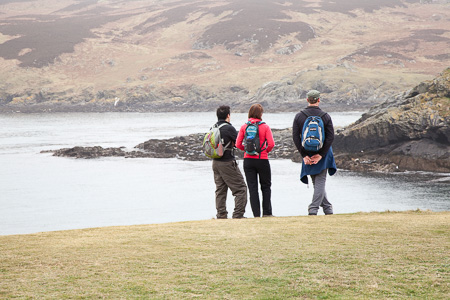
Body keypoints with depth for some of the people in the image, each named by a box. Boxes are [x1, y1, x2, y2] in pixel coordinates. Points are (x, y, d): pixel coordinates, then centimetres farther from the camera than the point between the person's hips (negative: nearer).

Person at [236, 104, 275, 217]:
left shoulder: (244, 127, -1)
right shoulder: (265, 127, -7)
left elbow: (238, 144, -4)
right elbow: (271, 144, -13)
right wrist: (266, 151, 7)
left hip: (248, 160, 2)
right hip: (262, 160, -2)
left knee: (252, 188, 6)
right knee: (266, 187, 13)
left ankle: (256, 214, 2)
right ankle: (267, 213, 10)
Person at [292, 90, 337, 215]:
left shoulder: (299, 116, -2)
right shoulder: (326, 116, -4)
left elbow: (295, 137, -7)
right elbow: (331, 137, -10)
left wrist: (304, 155, -7)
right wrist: (320, 154, -11)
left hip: (307, 155, 1)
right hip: (322, 153, -1)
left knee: (318, 182, 13)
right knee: (320, 181, 1)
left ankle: (327, 208, 16)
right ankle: (314, 208, -10)